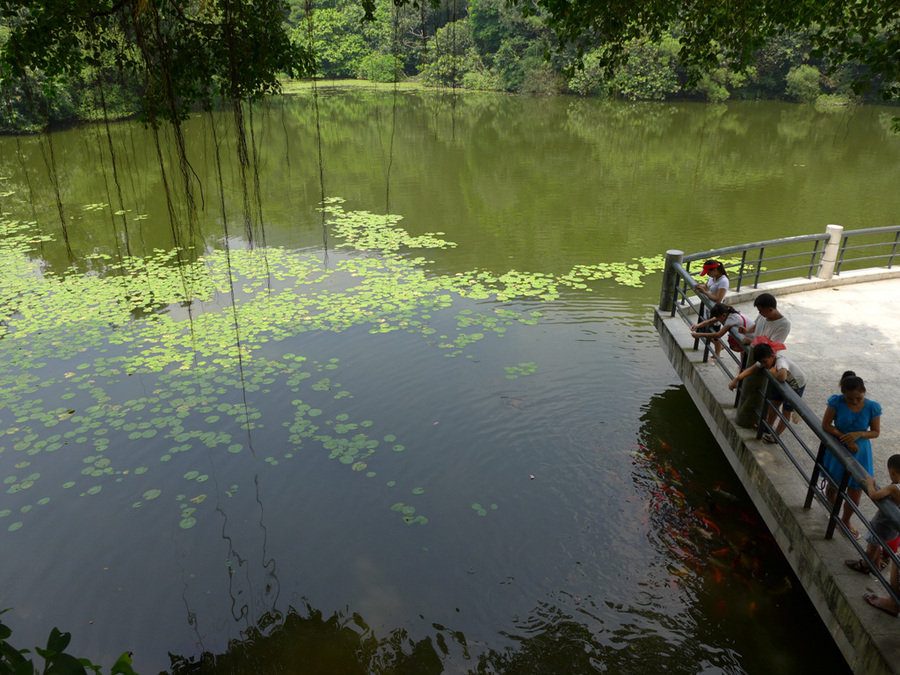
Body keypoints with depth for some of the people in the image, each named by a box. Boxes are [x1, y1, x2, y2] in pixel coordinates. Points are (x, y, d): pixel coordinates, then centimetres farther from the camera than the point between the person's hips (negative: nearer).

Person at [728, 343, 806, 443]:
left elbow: (782, 377, -62)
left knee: (786, 412, 2)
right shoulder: (766, 359, -18)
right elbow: (751, 369, -10)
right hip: (784, 383, 8)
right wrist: (735, 380, -11)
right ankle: (768, 427, 37)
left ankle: (775, 437, 13)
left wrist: (773, 372, -40)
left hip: (797, 385, -8)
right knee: (774, 404, 18)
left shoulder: (781, 361, -43)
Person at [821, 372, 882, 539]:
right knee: (833, 484, 19)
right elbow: (825, 425, -12)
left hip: (860, 454, 1)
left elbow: (876, 432, -4)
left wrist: (859, 434, -23)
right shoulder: (837, 402, -18)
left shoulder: (872, 407, -14)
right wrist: (845, 438, -22)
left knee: (855, 494, 8)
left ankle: (845, 521, 35)